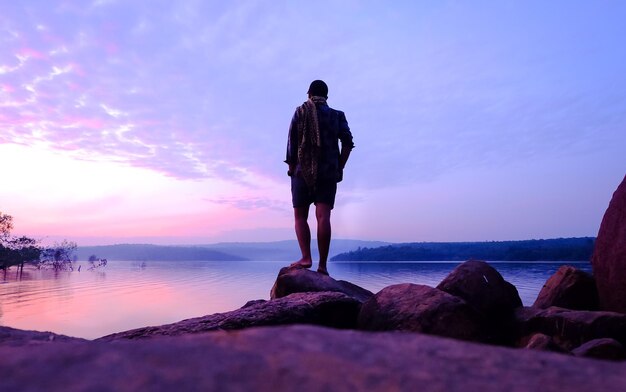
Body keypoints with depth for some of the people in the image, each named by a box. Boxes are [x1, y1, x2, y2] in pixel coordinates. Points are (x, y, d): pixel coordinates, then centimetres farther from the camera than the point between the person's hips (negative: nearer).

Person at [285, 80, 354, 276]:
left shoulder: (301, 112, 7)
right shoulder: (337, 115, 12)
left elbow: (292, 142, -1)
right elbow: (348, 142, 0)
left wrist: (291, 167, 5)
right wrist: (340, 167, 5)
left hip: (303, 171, -1)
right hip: (328, 173, 2)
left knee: (300, 217, 6)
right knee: (323, 217, -4)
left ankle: (306, 257, -9)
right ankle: (322, 265, -8)